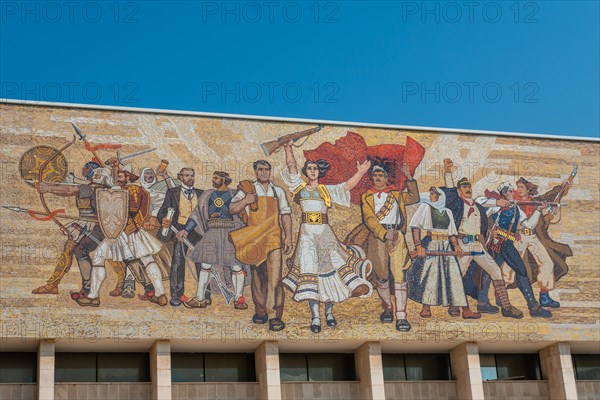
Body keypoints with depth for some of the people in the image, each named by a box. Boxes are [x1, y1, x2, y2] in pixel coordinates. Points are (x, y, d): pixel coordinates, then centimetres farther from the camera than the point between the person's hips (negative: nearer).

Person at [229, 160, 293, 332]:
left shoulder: (278, 191, 15)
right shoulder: (247, 189, 10)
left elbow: (286, 214, 15)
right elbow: (232, 209, 5)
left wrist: (288, 237, 6)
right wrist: (245, 201, -13)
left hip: (274, 238, 0)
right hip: (254, 240, 0)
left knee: (275, 278, -11)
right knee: (257, 277, 8)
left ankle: (275, 316, -13)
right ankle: (260, 311, 21)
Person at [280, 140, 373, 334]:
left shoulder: (327, 190, 11)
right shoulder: (300, 187, 11)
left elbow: (347, 186, 5)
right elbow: (291, 166, 6)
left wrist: (360, 173, -4)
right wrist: (288, 149, 1)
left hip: (325, 232, 1)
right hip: (307, 233, -1)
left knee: (332, 266, -9)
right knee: (309, 271, -6)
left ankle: (329, 311, 5)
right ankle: (315, 316, -6)